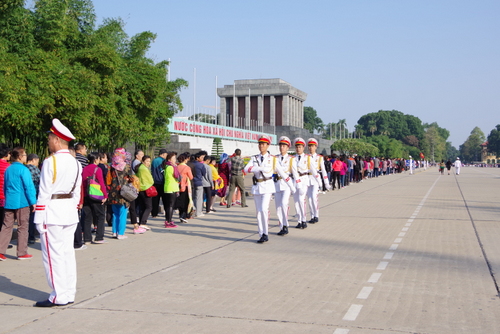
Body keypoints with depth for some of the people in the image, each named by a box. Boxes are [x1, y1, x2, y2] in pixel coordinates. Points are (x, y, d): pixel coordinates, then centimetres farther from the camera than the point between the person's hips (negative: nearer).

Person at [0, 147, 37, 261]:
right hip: (22, 202, -6)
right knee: (23, 227, 3)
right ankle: (22, 253, 7)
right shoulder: (23, 170, -11)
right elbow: (29, 187, -12)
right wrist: (33, 202, -7)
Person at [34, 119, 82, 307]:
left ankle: (59, 296, 1)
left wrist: (39, 219, -10)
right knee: (68, 253, 11)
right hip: (70, 211, 8)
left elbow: (44, 193, -13)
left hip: (52, 212, -7)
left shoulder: (50, 162, -12)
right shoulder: (75, 163, 10)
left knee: (53, 255, -2)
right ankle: (69, 294, 16)